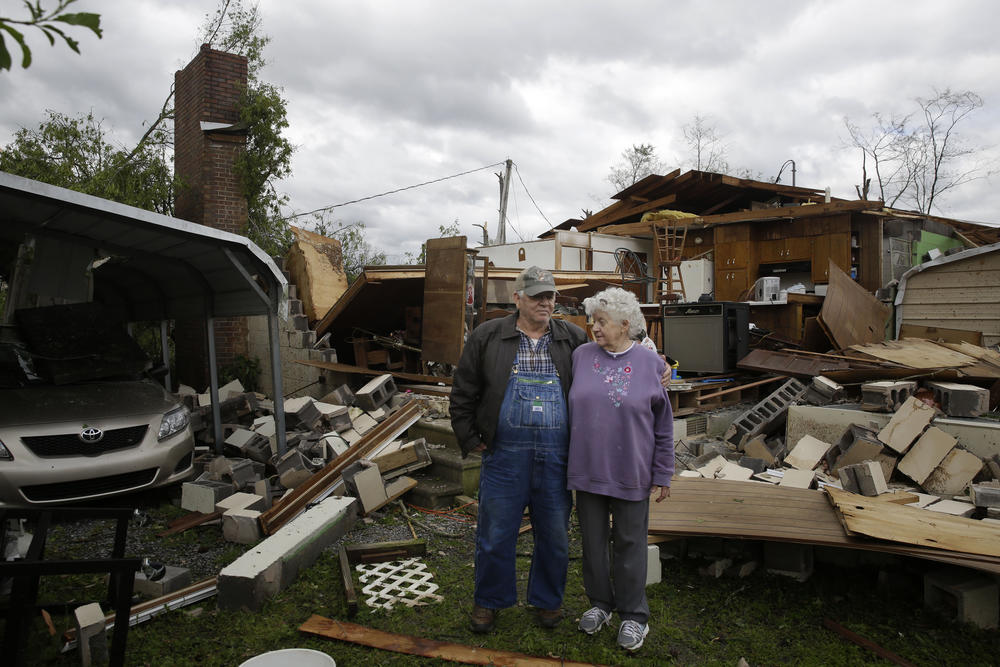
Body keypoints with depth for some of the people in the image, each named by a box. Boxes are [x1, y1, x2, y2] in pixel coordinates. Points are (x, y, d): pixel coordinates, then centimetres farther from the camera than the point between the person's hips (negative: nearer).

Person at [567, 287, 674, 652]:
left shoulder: (650, 364, -5)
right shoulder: (581, 356, -1)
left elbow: (664, 426, -1)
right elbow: (568, 409, 9)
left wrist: (662, 475, -1)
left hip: (630, 473, -2)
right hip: (587, 469, 3)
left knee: (629, 543, 9)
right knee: (593, 540, 14)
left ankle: (634, 615, 27)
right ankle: (600, 602, 35)